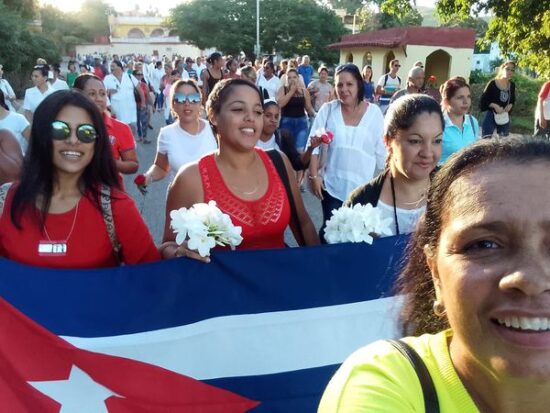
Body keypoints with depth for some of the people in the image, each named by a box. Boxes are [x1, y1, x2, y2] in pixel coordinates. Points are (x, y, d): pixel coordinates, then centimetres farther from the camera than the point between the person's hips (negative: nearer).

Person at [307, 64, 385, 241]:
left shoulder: (374, 113, -3)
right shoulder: (327, 110, -3)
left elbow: (381, 151, 2)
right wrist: (314, 176, -5)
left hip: (362, 187, 1)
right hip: (332, 186, 0)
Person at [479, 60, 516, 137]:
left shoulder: (512, 85, 6)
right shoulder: (492, 84, -9)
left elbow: (512, 100, 19)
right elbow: (483, 100, -9)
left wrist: (510, 105, -3)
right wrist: (494, 106, -22)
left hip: (505, 117, 5)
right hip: (491, 115, -5)